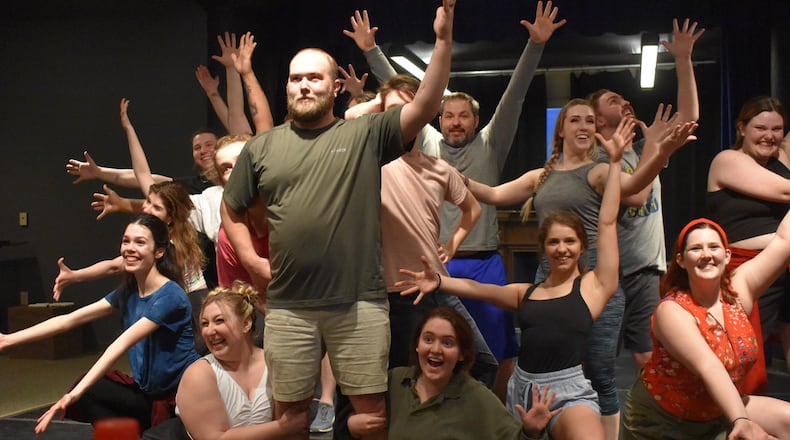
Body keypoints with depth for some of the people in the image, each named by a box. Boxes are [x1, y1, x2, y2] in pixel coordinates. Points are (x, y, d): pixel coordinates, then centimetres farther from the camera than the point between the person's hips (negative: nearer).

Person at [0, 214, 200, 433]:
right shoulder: (128, 292, 5)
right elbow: (69, 320, 2)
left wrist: (76, 393, -33)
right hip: (147, 393, 6)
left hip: (183, 396, -6)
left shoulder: (169, 296, -18)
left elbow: (121, 344, -27)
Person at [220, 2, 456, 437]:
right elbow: (231, 209, 18)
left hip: (360, 302, -2)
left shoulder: (365, 134, 1)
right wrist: (251, 259, 5)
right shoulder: (261, 148, 8)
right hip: (287, 305, 2)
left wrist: (442, 41, -21)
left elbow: (424, 106, -11)